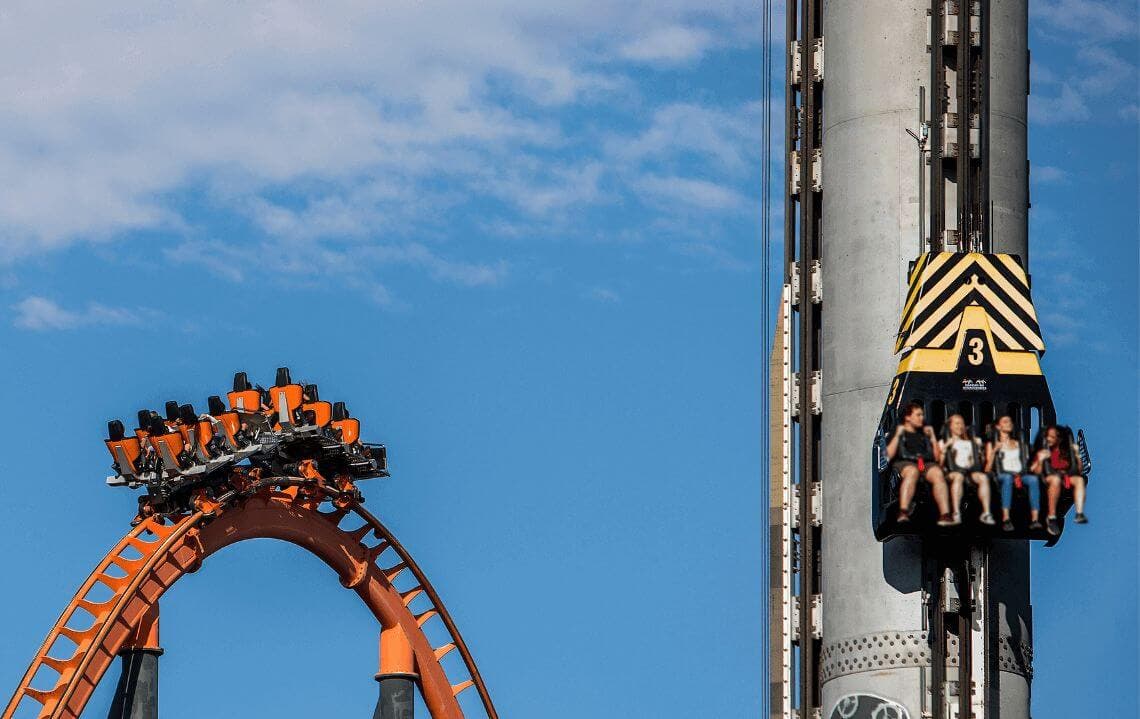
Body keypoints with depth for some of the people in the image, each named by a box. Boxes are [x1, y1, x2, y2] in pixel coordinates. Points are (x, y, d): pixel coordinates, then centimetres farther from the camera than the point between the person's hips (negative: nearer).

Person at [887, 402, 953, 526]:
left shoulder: (924, 434, 31)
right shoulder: (897, 433, 21)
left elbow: (938, 457, 23)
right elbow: (888, 455, 4)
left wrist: (932, 436, 19)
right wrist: (898, 435, 3)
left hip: (927, 463, 3)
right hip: (904, 463, -3)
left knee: (938, 474, -33)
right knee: (912, 471, -41)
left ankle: (945, 514, -48)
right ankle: (903, 513, -57)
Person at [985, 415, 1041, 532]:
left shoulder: (1017, 444, 30)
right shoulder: (992, 444, 17)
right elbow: (987, 469, 5)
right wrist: (994, 451, -6)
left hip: (1020, 474, 3)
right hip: (1001, 475, -3)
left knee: (1033, 479, -33)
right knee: (1007, 478, -41)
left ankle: (1035, 519, -44)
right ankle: (1006, 519, -52)